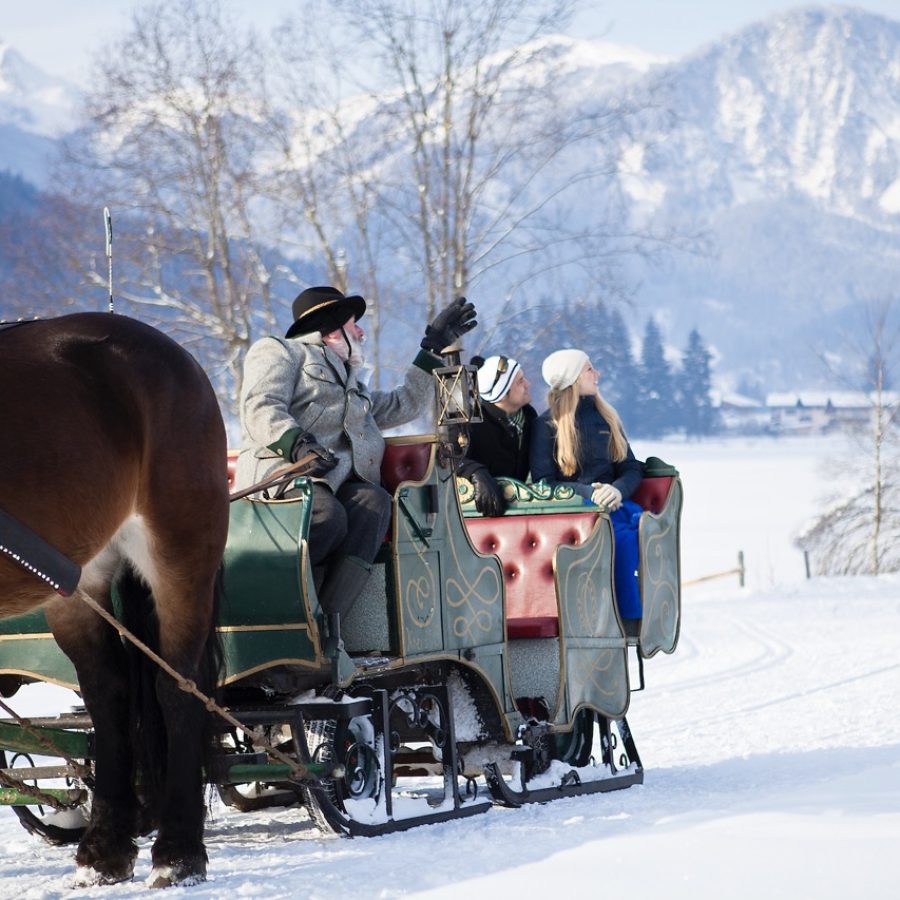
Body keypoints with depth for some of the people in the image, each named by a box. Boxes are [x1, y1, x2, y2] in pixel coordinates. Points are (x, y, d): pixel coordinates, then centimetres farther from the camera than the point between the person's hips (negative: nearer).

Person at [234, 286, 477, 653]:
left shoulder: (353, 388, 40)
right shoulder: (279, 350, 15)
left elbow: (405, 405, 44)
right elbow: (261, 408, -3)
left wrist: (434, 348, 42)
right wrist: (296, 444, -23)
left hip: (340, 484, 6)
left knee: (374, 501, -29)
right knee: (328, 514, -38)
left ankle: (328, 618, -40)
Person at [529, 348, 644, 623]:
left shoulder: (605, 418, 19)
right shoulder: (547, 425, 4)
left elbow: (632, 468, 14)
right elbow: (544, 481, -3)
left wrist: (617, 489, -10)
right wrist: (589, 493, -17)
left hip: (609, 500, 5)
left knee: (641, 522, -31)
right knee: (620, 532, -35)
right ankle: (630, 618, -33)